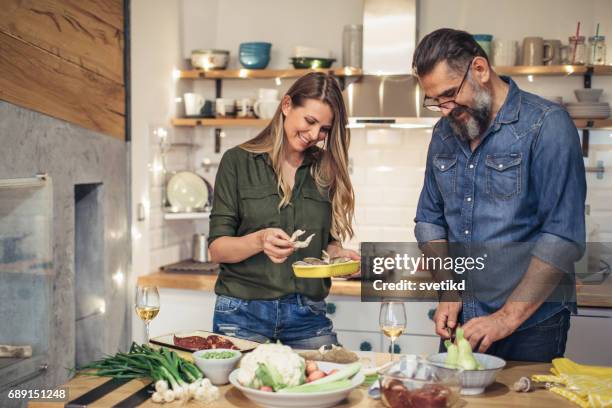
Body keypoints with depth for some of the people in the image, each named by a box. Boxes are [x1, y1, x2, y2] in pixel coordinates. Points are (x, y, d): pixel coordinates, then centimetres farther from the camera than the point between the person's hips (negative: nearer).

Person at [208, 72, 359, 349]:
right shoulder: (238, 161, -1)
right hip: (243, 314, -2)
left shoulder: (325, 170, 8)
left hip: (307, 316, 3)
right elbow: (217, 249, -5)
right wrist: (260, 240, -24)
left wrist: (339, 255, -7)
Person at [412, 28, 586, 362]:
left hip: (531, 325, -5)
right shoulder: (445, 131, 7)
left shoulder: (547, 126, -12)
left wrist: (509, 317, -19)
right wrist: (448, 292, -1)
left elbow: (563, 237, -18)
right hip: (461, 322, 5)